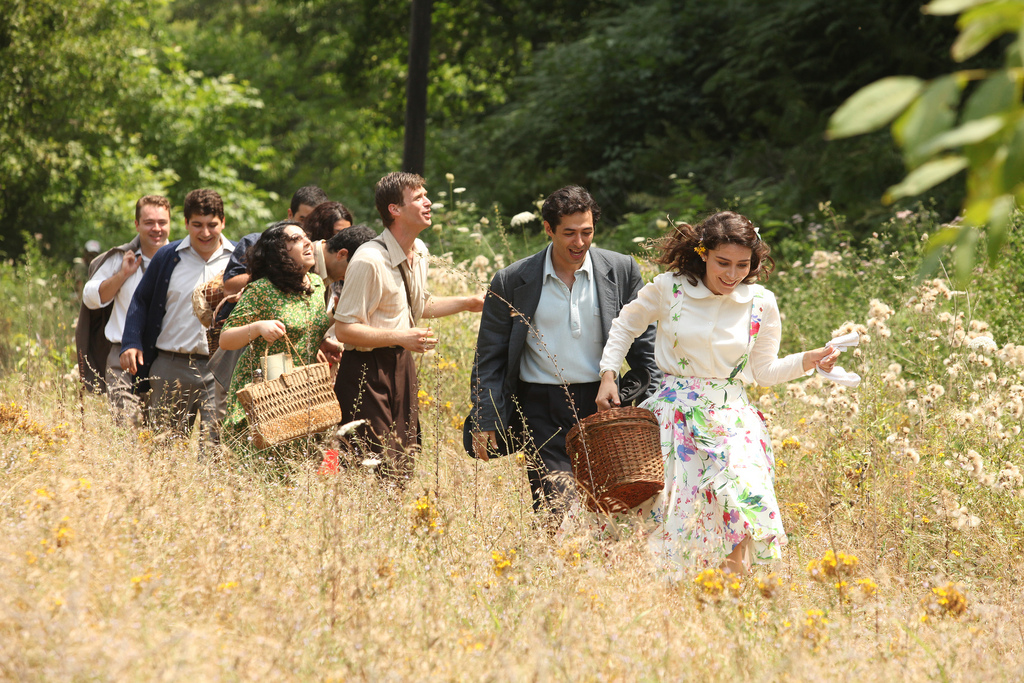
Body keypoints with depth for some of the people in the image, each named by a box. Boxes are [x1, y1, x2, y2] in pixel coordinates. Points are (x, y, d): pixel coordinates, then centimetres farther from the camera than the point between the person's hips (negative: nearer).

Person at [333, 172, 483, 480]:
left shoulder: (419, 252, 8)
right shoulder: (369, 261, -20)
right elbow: (344, 329, -19)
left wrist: (468, 303, 18)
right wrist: (400, 337, -25)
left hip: (403, 363, 8)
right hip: (368, 370, -8)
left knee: (404, 461, 9)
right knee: (377, 469, -9)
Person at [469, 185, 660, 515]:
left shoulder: (622, 271, 2)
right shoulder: (511, 282, -1)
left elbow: (642, 341, 9)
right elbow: (489, 358, 5)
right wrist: (484, 423, -1)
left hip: (602, 402, 2)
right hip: (542, 410, -2)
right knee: (554, 511, -11)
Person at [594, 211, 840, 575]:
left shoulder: (760, 303, 1)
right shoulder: (669, 289, -3)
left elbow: (763, 371, 11)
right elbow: (625, 327, 14)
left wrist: (807, 361, -4)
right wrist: (608, 375, 5)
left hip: (731, 418, 0)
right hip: (675, 414, 0)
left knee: (742, 501, -20)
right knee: (668, 506, -4)